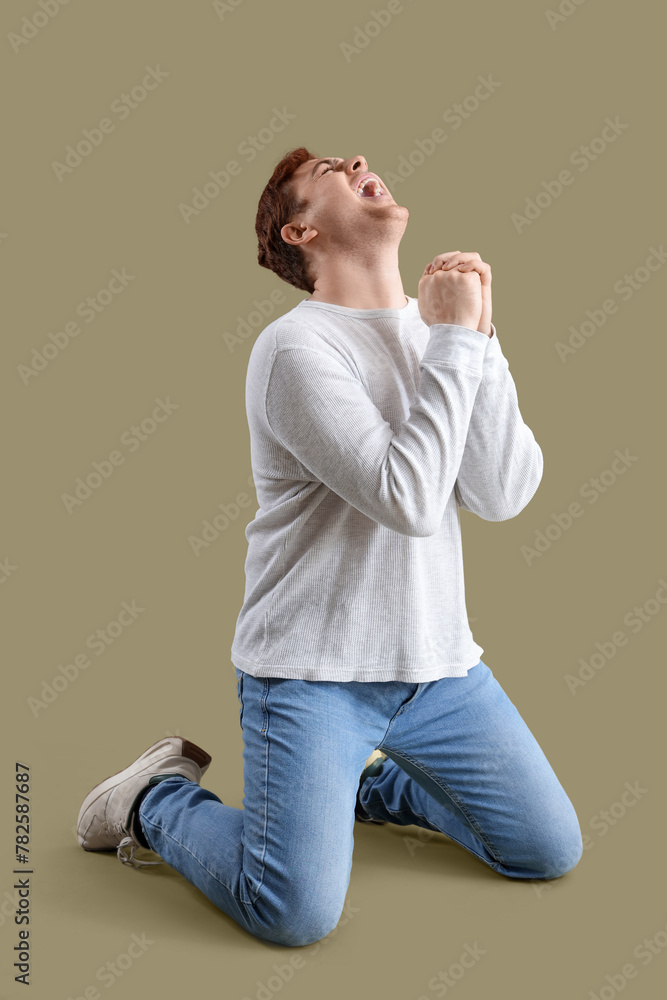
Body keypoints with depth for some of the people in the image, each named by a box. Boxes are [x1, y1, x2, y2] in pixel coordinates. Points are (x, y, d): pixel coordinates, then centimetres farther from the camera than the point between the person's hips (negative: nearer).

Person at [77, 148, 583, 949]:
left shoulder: (440, 322, 5)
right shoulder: (297, 347, -15)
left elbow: (502, 497, -7)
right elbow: (407, 498, -26)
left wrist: (475, 335, -14)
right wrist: (456, 340, -18)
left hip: (438, 663, 7)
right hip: (310, 671, -6)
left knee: (551, 851, 11)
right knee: (295, 915, -13)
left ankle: (372, 783, 31)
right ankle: (158, 799, 14)